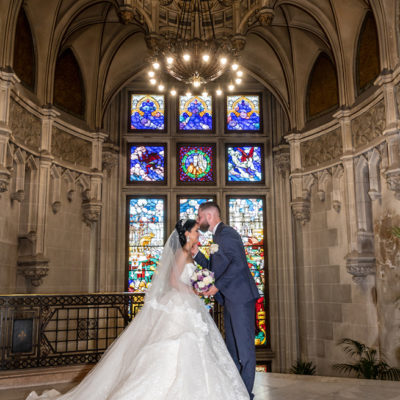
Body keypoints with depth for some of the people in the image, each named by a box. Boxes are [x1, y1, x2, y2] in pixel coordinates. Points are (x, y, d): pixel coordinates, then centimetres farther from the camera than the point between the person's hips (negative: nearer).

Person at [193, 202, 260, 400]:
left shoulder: (227, 233, -11)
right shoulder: (218, 236, 19)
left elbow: (238, 263, -22)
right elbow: (216, 268, 21)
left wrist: (217, 286, -19)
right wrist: (196, 254, 11)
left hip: (240, 297, -10)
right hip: (230, 299, 10)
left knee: (244, 346, -3)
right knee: (232, 346, 15)